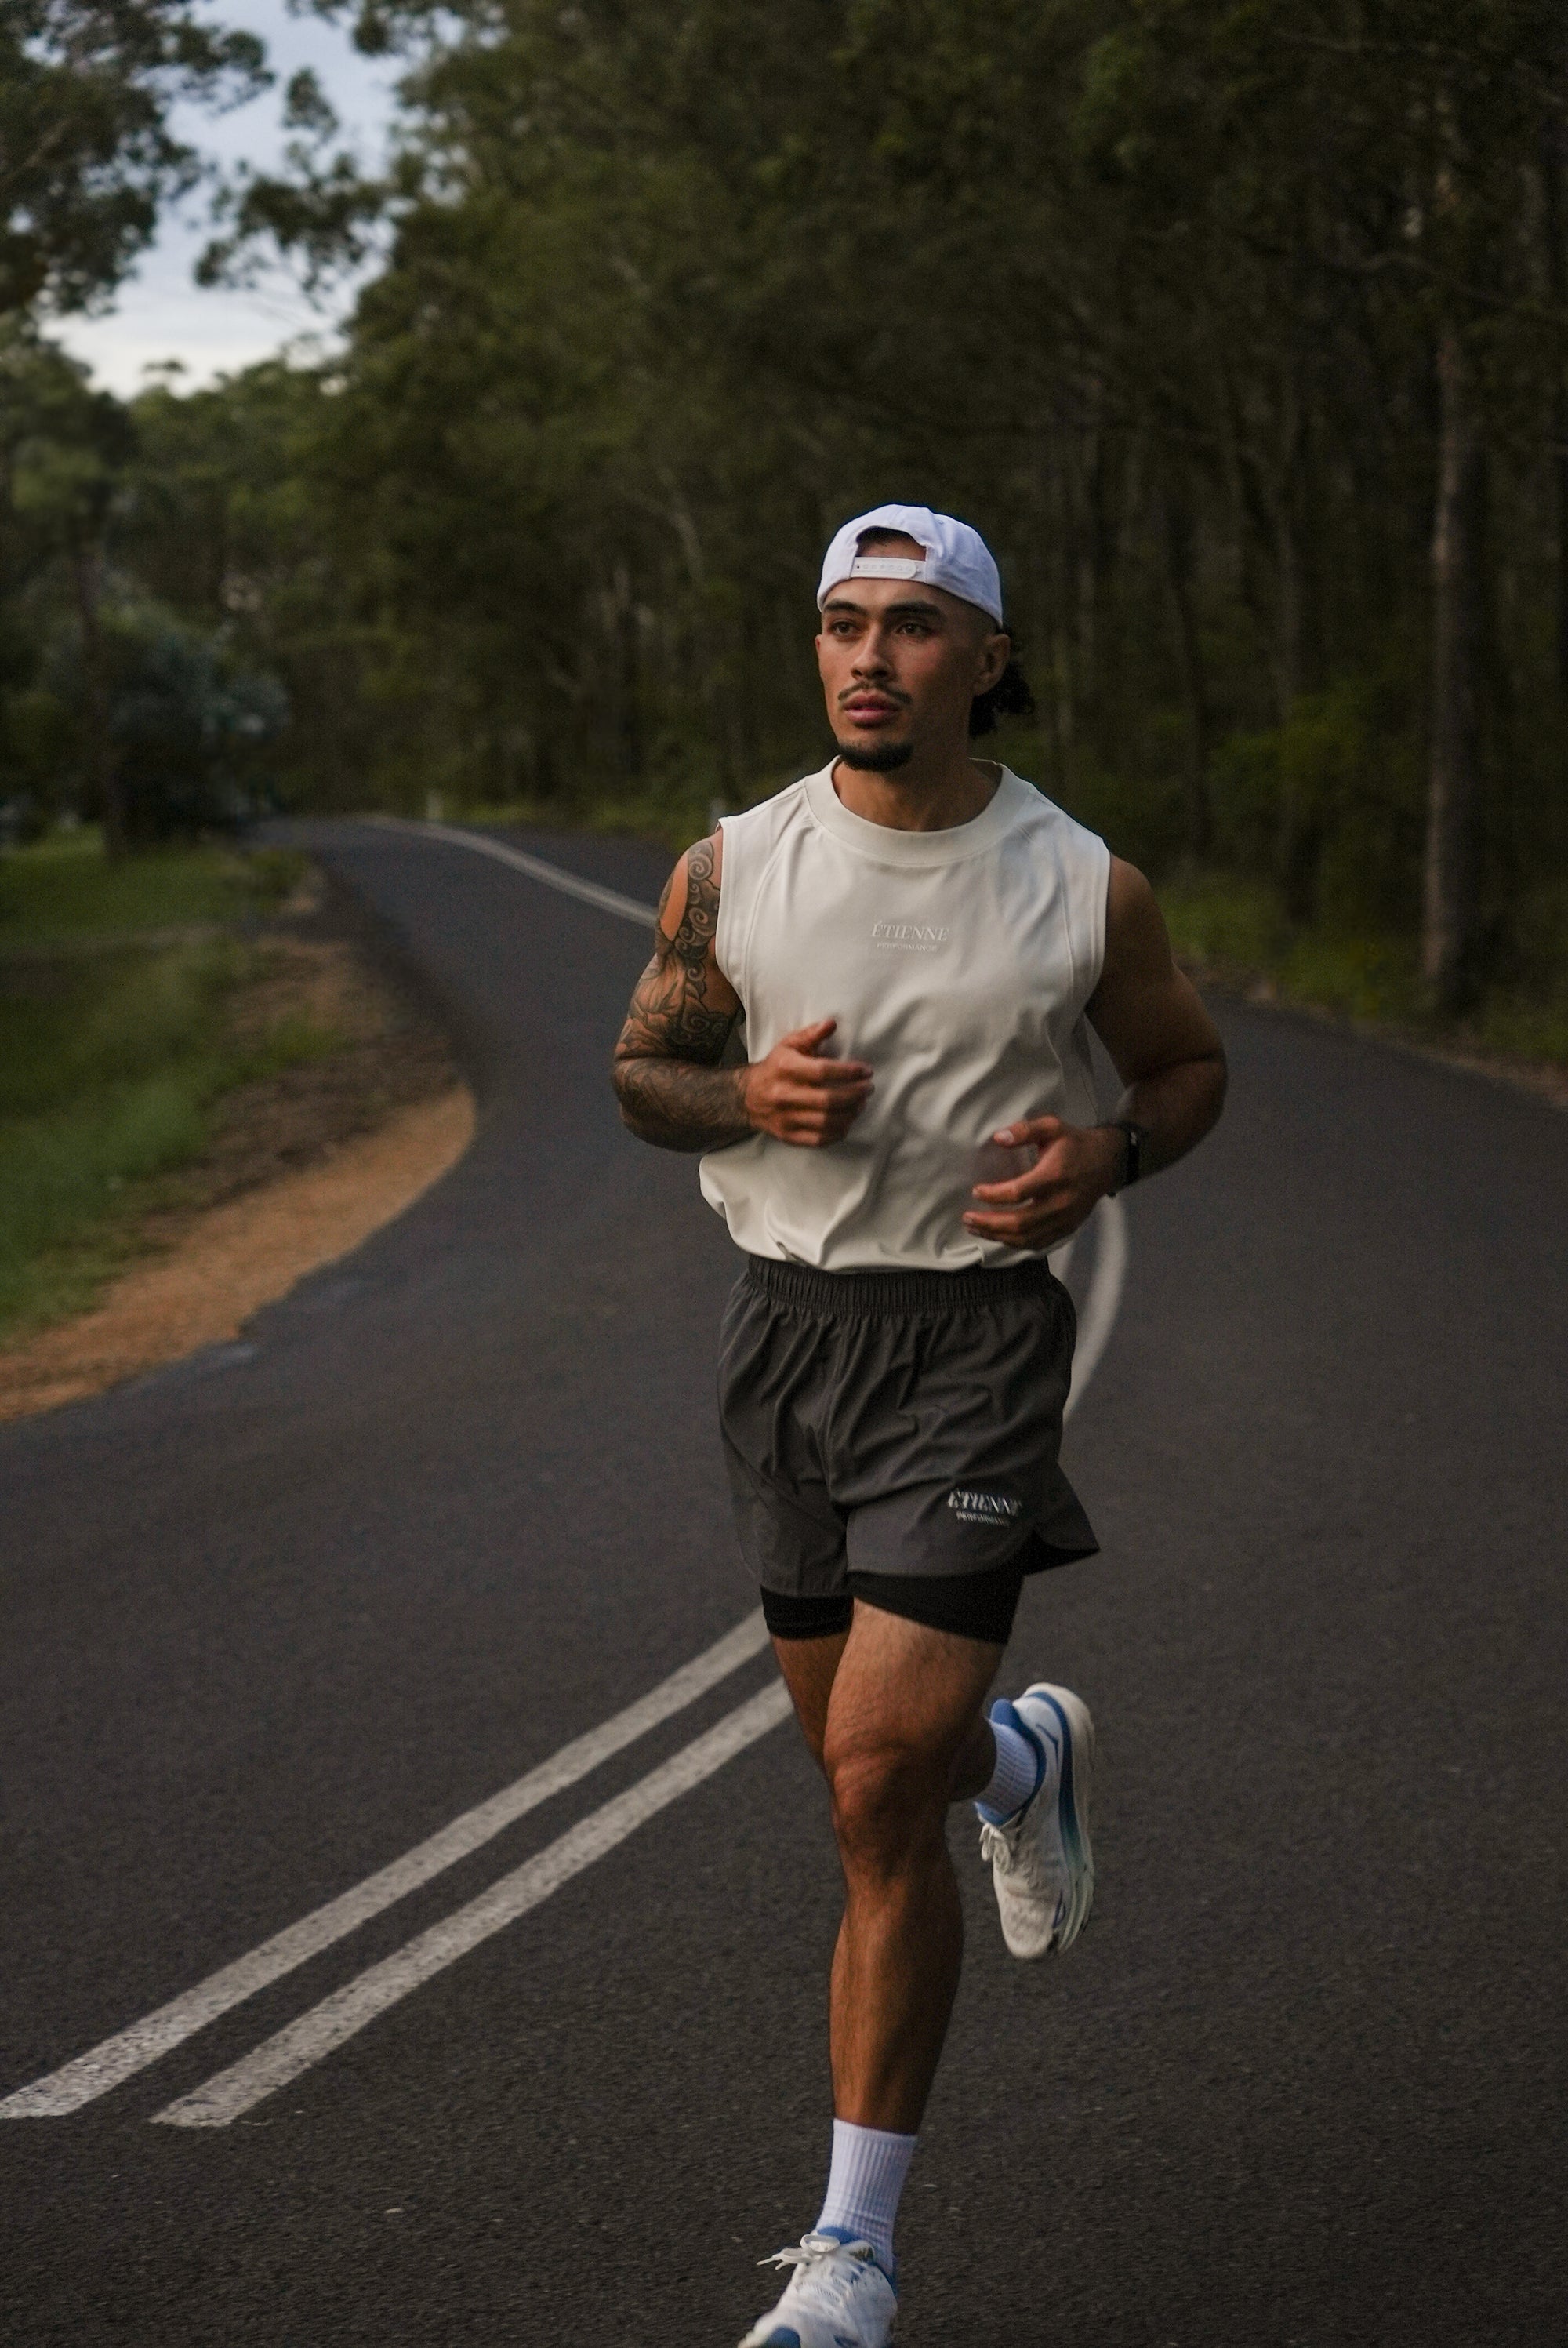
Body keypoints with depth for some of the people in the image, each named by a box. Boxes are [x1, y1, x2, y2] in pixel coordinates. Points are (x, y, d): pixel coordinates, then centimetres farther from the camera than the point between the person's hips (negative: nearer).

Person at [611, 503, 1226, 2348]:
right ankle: (1026, 1763, 55)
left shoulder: (1084, 889, -4)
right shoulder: (731, 872, -1)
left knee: (877, 1788, -13)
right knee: (874, 1760, 15)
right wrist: (750, 1095, -12)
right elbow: (642, 1069, 11)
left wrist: (1105, 1153, -11)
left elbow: (1189, 1064, 11)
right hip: (785, 1328, 4)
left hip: (975, 1338, -3)